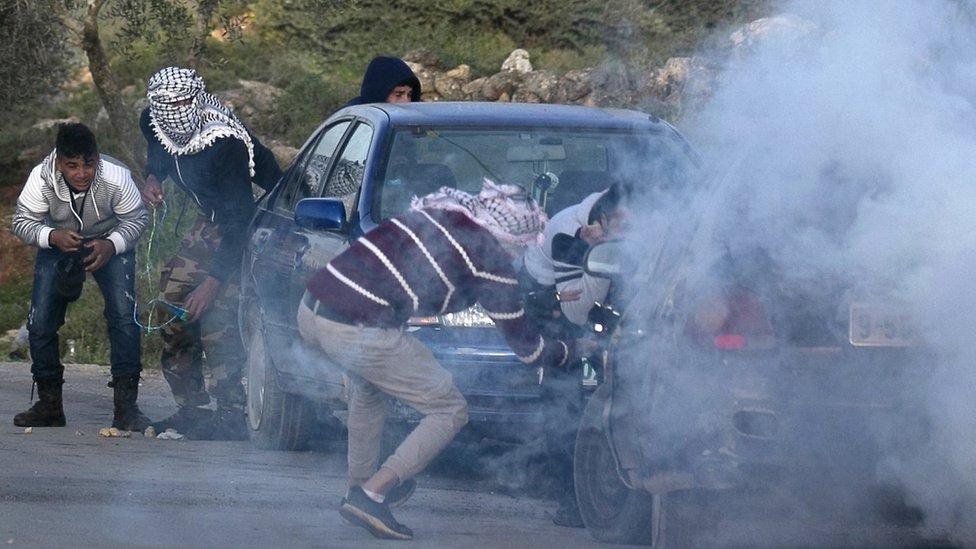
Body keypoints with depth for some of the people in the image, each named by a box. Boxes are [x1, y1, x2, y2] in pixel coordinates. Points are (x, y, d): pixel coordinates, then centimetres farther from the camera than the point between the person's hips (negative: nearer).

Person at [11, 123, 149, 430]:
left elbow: (136, 219, -15)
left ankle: (126, 406, -15)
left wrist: (111, 245, -33)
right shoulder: (41, 179, -27)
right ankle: (49, 404, 10)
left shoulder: (116, 177, -29)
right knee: (40, 321, -7)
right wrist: (52, 237, -35)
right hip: (58, 244, 2)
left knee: (123, 315, -20)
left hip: (110, 245, -2)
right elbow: (23, 221, -15)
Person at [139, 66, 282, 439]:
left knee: (218, 316, -20)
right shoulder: (153, 124, -11)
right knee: (172, 299, 5)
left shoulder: (225, 144, -33)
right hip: (210, 220, 9)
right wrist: (152, 178, -4)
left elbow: (237, 224, -32)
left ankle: (232, 415, -16)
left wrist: (212, 282, -34)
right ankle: (192, 408, 13)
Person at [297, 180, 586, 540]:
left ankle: (358, 488, 38)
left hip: (311, 309, 8)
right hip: (358, 331, -8)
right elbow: (527, 348, 8)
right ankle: (369, 496, 0)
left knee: (368, 382, 37)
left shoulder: (437, 211, 19)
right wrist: (572, 350, 26)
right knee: (449, 412, 7)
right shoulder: (492, 258, -1)